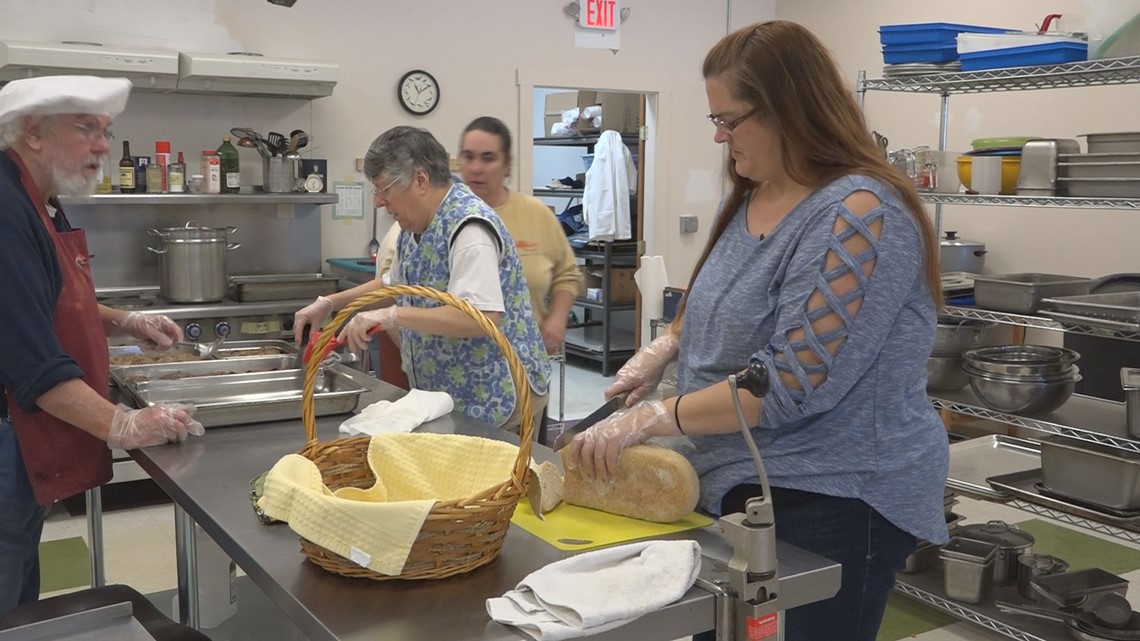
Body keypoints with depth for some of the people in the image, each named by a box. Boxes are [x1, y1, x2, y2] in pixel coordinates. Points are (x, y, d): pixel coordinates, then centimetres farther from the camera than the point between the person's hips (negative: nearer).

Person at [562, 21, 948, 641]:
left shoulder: (858, 215, -22)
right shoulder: (747, 199, 6)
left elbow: (791, 386, -27)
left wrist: (649, 418, -22)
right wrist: (663, 348, 2)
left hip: (830, 505, -8)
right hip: (739, 491, 9)